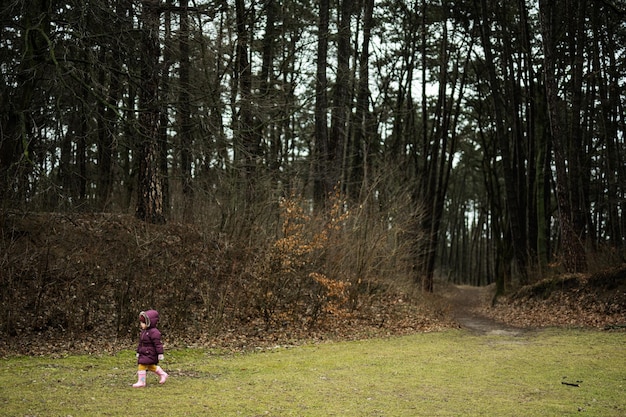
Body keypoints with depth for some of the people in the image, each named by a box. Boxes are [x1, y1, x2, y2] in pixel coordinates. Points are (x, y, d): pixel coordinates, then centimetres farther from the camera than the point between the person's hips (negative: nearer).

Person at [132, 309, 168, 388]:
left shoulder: (154, 332, -19)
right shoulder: (144, 331, 12)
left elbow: (158, 344, -20)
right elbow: (141, 343, 21)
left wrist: (160, 354, -21)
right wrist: (138, 352, 24)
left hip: (150, 354, -10)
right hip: (143, 354, 10)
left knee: (142, 366, -12)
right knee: (151, 366, 17)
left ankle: (141, 382, -4)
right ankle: (163, 375, 31)